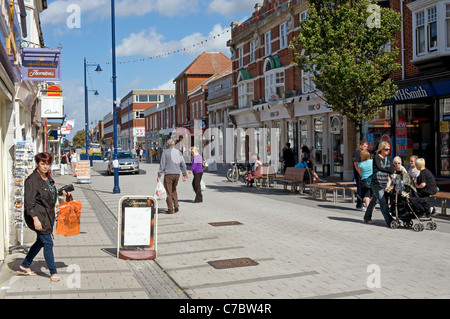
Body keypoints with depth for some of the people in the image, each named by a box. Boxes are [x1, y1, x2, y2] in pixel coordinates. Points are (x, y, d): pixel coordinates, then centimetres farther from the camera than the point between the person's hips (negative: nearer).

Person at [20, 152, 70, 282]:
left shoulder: (47, 177, 8)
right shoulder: (32, 180, -18)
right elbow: (29, 202, -20)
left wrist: (61, 192, 10)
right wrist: (35, 219, -24)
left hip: (47, 215, 9)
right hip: (38, 215, -9)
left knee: (41, 241, 19)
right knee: (48, 243, -5)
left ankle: (25, 265, 36)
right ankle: (53, 272, 6)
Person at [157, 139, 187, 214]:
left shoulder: (165, 152, -6)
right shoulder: (179, 152, 8)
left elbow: (162, 164, -8)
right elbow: (183, 164, 10)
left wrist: (159, 176, -6)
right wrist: (184, 175, 17)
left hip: (168, 174, -5)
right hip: (177, 174, 5)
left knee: (168, 192, 3)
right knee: (173, 190, 21)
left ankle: (170, 209, 2)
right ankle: (176, 206, 12)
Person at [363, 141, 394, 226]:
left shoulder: (388, 158, 14)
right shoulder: (376, 157, -6)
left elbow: (392, 170, 4)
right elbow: (379, 168, -18)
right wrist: (388, 170, -5)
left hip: (384, 184, 7)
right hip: (376, 183, -7)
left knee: (374, 201, 15)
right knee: (383, 203, -11)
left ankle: (367, 218, 28)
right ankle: (389, 222, -14)